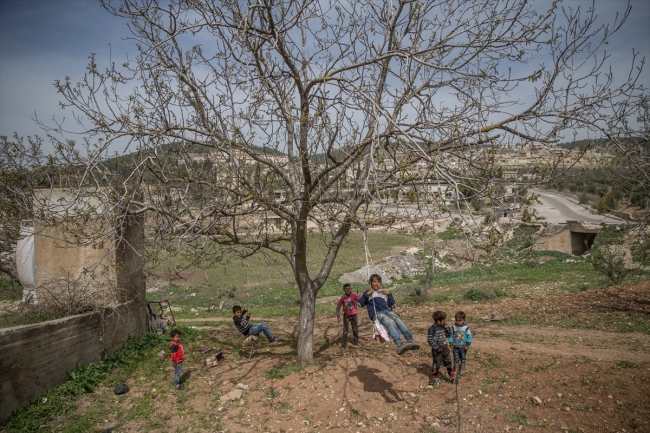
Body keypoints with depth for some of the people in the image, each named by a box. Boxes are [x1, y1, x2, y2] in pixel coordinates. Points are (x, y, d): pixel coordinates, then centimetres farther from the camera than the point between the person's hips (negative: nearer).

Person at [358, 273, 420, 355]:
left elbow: (392, 305, 27)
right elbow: (359, 303, 8)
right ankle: (399, 344, -58)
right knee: (390, 322, -35)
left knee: (398, 319, -30)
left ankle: (411, 340, -47)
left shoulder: (383, 293, 34)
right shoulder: (368, 293, 23)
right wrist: (367, 294, 3)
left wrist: (389, 294, 18)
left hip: (386, 311, 4)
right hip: (376, 314, -4)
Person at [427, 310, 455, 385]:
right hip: (437, 350, -5)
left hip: (445, 349, 5)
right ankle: (433, 378, 23)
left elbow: (449, 335, 8)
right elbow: (430, 340, -20)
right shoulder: (432, 329, -19)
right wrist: (437, 348, -19)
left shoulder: (443, 327, 1)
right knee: (436, 364, 6)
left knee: (448, 362, 11)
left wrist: (447, 328, -8)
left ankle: (452, 377, 26)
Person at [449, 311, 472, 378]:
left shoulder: (466, 327, -13)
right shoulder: (453, 327, -8)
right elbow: (451, 335, 0)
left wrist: (467, 345, -9)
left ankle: (462, 370, 29)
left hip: (463, 347, 0)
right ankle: (456, 371, 17)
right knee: (456, 359, 6)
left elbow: (469, 336, -6)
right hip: (455, 346, 1)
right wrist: (451, 343, -4)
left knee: (463, 358, 13)